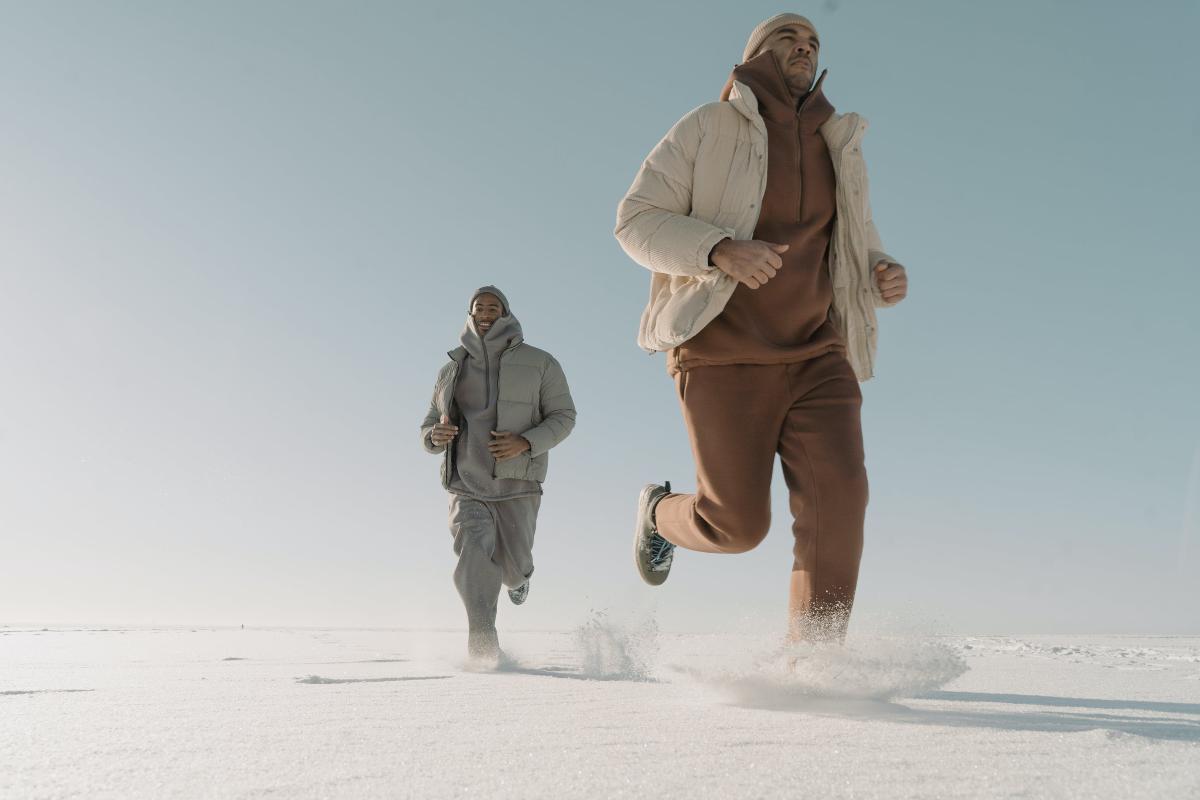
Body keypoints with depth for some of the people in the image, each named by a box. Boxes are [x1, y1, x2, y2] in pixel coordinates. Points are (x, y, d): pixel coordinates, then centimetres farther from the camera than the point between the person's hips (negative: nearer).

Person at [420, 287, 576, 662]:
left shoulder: (539, 363, 4)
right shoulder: (453, 370, 12)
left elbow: (563, 416, 2)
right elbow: (428, 427, 17)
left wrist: (525, 442, -17)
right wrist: (435, 436, -10)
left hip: (517, 487, -1)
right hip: (467, 488, 1)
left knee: (512, 570, 4)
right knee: (474, 564, -18)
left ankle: (520, 574, 43)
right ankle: (483, 649, -10)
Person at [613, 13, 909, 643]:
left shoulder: (839, 148, 18)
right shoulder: (708, 129, 3)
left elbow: (858, 254, 24)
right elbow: (636, 221, -4)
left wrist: (884, 276, -2)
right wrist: (720, 249, -22)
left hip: (817, 358, 4)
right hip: (726, 356, -4)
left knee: (837, 497, -16)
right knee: (739, 524, -5)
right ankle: (660, 513, 30)